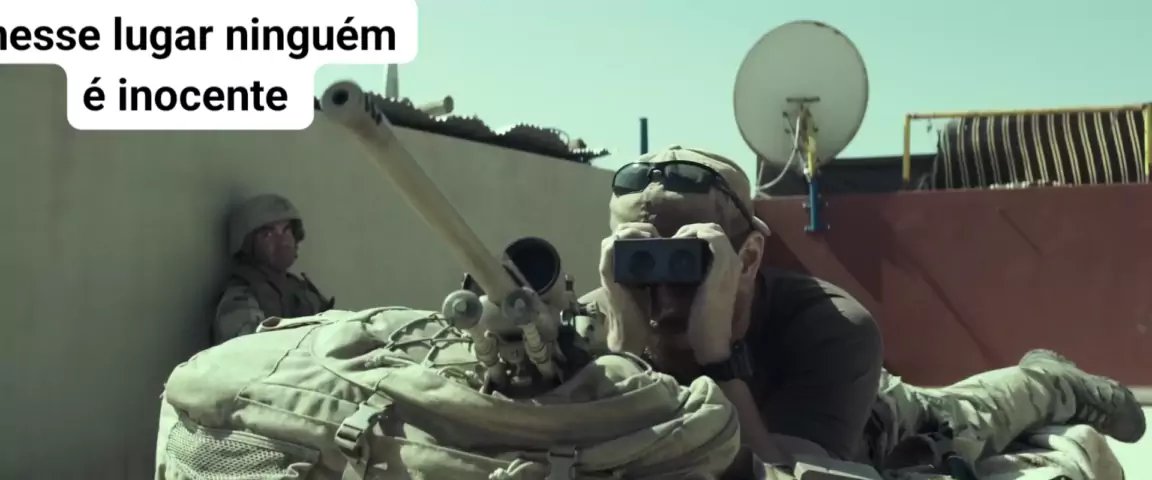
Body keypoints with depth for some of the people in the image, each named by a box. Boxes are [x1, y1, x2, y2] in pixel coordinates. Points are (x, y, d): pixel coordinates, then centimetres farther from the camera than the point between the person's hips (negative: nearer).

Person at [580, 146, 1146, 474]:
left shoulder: (834, 329, -45)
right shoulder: (598, 322, -39)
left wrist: (715, 348, -62)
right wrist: (625, 344, -60)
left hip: (864, 433, -2)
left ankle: (1049, 382, 62)